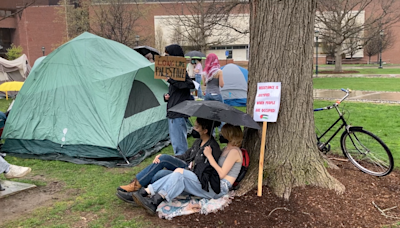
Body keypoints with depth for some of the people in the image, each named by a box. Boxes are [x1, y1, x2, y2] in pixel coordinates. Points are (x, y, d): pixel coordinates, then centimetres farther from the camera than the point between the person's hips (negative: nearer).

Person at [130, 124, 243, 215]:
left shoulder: (234, 151, -6)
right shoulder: (227, 149, 24)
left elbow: (221, 174, -13)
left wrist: (209, 156, -10)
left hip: (220, 188, -9)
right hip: (211, 184, 9)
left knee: (179, 172, -22)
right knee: (179, 178, -12)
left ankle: (154, 203, -29)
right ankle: (144, 192, -19)